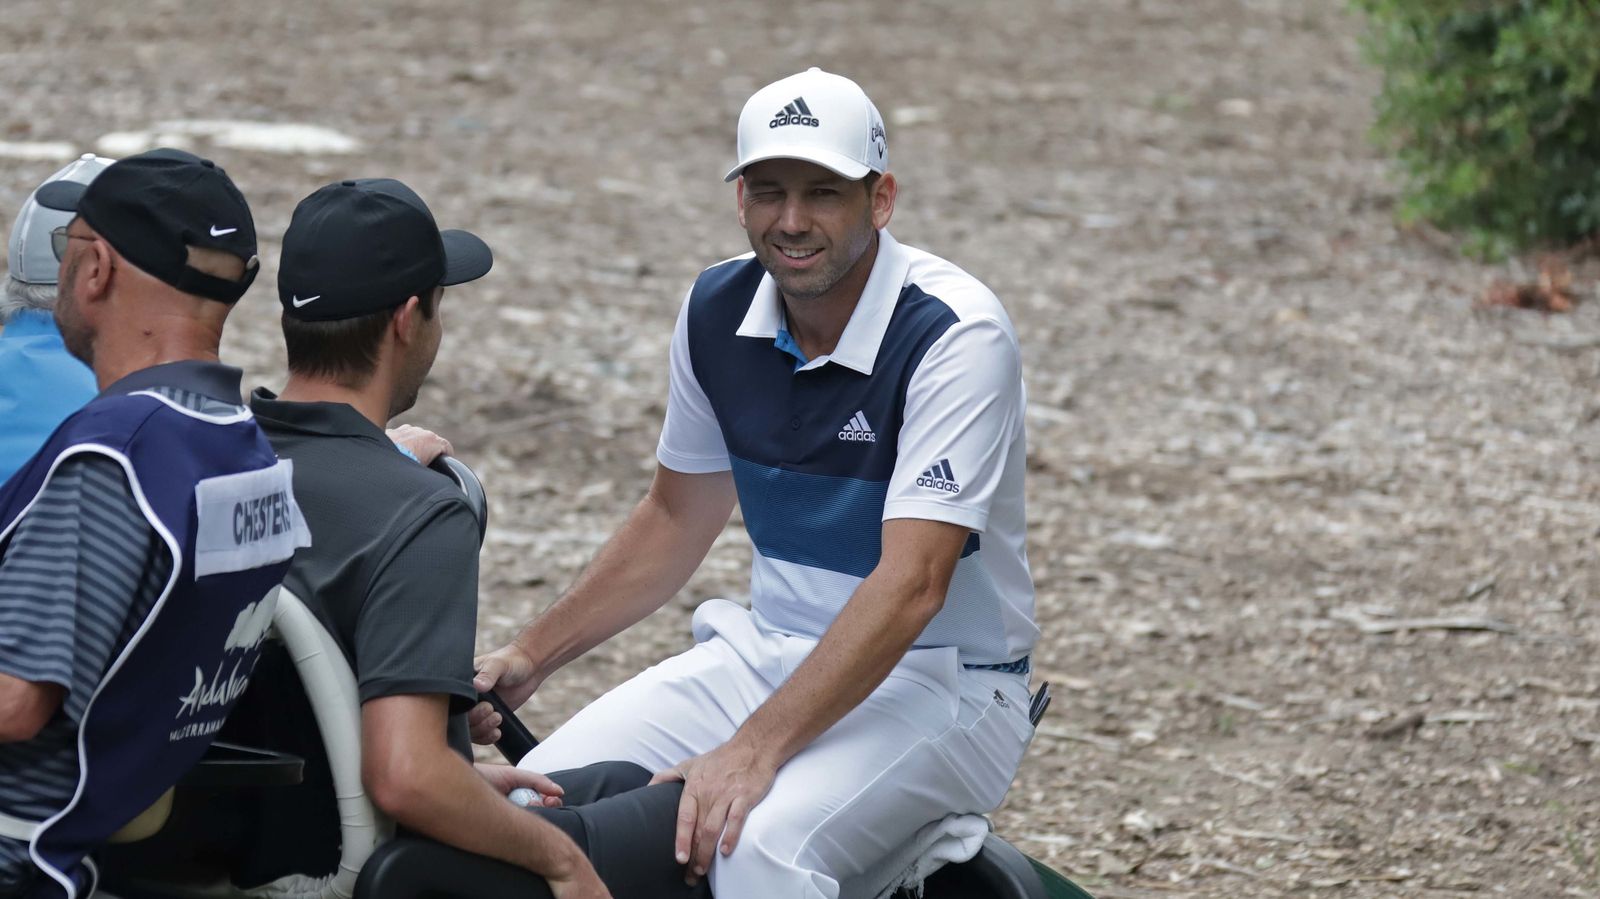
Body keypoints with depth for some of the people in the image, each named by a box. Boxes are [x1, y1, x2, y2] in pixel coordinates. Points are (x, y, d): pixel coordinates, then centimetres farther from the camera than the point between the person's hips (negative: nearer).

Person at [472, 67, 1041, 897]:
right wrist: (530, 658, 7)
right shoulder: (718, 311, 0)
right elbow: (676, 518, 17)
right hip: (766, 650, 6)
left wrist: (753, 751, -38)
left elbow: (909, 586, -29)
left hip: (936, 681, -6)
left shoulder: (954, 336, -21)